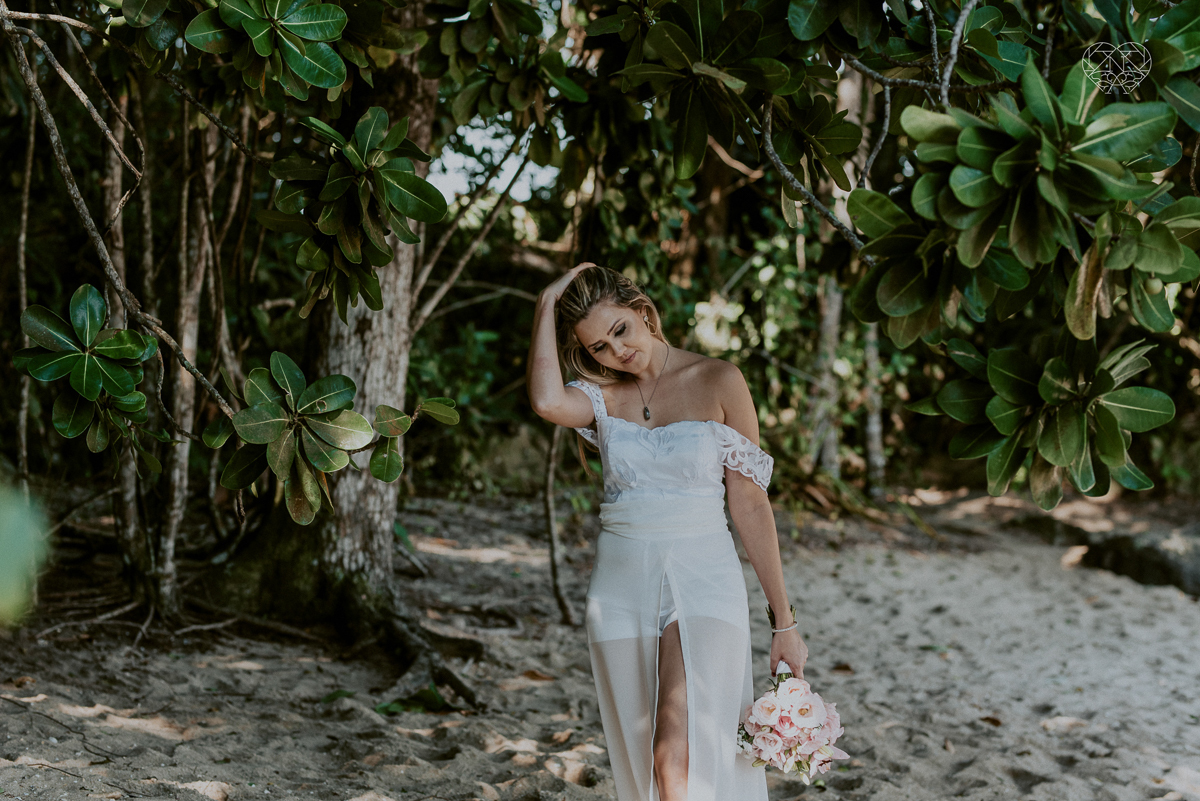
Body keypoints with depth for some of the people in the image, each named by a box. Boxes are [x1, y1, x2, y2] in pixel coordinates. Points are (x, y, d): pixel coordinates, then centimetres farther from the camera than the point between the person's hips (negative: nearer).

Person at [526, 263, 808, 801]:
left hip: (702, 581, -4)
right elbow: (547, 402, -21)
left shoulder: (717, 382, -2)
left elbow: (750, 505, -2)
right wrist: (548, 304, -10)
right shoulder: (602, 395, 5)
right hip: (621, 588, 4)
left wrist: (783, 621, -2)